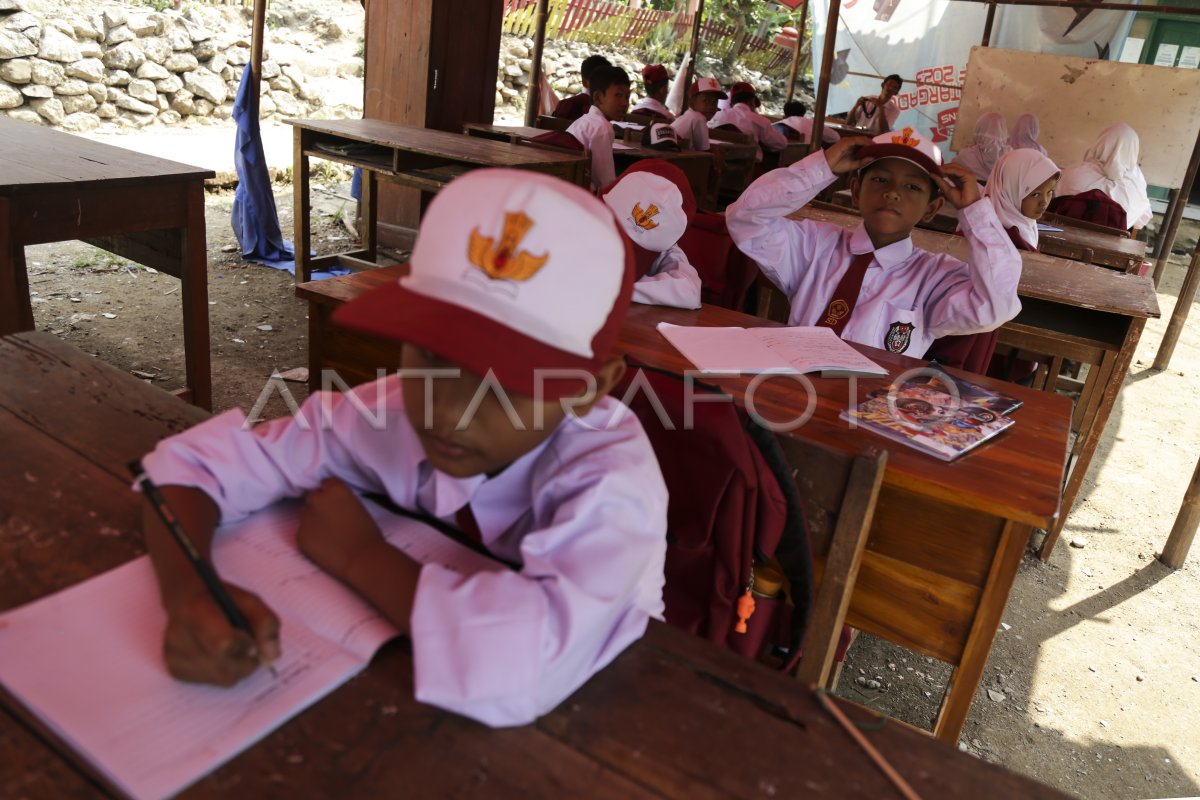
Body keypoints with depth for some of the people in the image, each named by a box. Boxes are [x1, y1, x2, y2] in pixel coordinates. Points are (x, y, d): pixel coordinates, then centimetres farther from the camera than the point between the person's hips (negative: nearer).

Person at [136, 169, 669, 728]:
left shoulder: (611, 478, -28)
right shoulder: (391, 413, -16)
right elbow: (197, 460, -9)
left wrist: (359, 555, -27)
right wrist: (188, 594, -28)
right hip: (413, 691, 3)